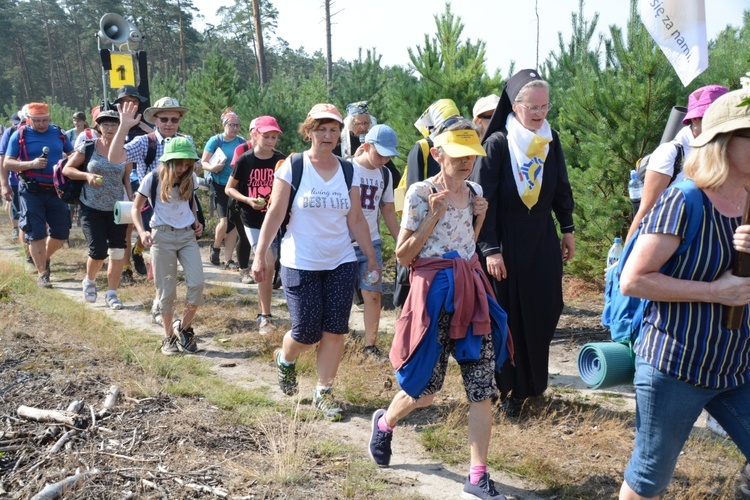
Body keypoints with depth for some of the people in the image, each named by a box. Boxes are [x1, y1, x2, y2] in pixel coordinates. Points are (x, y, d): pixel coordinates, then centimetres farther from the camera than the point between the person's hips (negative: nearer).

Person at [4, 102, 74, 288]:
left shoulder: (58, 133, 6)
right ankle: (42, 274, 6)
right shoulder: (20, 135, -2)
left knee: (61, 233, 7)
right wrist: (31, 164, -19)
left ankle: (44, 258, 34)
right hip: (32, 191, -3)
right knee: (36, 234, -2)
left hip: (56, 190, 3)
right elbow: (7, 163, -4)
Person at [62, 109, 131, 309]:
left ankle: (112, 293, 14)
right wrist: (87, 175, -14)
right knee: (98, 251, -8)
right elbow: (67, 169, 3)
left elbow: (127, 181, 9)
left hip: (117, 209, 2)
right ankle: (89, 281, 24)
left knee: (117, 253, -1)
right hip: (92, 208, -2)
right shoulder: (88, 148, -3)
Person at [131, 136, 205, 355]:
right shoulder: (153, 179, -10)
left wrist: (196, 221, 8)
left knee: (197, 284, -10)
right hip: (162, 236, -3)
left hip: (187, 234, 3)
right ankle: (169, 337, 16)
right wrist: (142, 232, -17)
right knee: (167, 290, 1)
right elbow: (136, 208, -2)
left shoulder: (191, 178, 1)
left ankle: (184, 328, 11)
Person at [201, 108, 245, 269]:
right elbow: (203, 162, -3)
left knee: (234, 223, 2)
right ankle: (215, 247, 17)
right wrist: (213, 167, -24)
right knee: (225, 221, -13)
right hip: (220, 185, -3)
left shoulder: (242, 142, 4)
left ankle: (228, 260, 11)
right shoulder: (215, 140, -4)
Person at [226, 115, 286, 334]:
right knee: (267, 265, -14)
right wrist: (248, 200, -15)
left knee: (267, 267, 11)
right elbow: (229, 188, 1)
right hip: (253, 221, -3)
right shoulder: (245, 160, -7)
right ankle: (265, 316, -3)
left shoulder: (281, 161, -1)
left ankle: (263, 312, 28)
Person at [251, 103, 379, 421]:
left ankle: (323, 393, 17)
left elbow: (356, 220, 9)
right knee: (306, 333, -1)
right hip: (300, 264, -3)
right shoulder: (292, 166, -6)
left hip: (341, 263, 3)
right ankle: (285, 360, 34)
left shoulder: (348, 172, 5)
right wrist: (260, 255, -11)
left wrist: (371, 257, 8)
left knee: (334, 331, 1)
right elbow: (275, 214, -7)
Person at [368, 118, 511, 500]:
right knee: (424, 390, 7)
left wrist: (479, 218, 3)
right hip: (435, 293, -5)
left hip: (472, 291, 5)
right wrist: (434, 216, -18)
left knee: (483, 391, 0)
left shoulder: (474, 191, 9)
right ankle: (384, 422, 40)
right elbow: (403, 256, -9)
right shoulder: (421, 192, -9)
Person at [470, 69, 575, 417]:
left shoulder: (551, 140, 4)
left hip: (543, 239, 5)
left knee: (543, 313, 6)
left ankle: (534, 381, 24)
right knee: (508, 315, 2)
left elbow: (561, 189, 15)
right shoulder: (497, 144, -11)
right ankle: (511, 388, 15)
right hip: (507, 241, -4)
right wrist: (490, 249, -18)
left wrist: (567, 229, 14)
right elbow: (483, 199, -14)